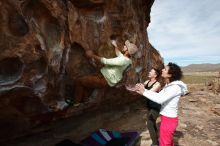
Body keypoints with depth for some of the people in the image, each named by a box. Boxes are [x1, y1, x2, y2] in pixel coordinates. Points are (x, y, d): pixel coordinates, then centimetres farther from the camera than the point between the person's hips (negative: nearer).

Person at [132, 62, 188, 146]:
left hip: (169, 119, -9)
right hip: (167, 118, 9)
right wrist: (144, 90, -5)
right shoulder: (169, 85, 6)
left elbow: (160, 100, -31)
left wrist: (144, 92, -25)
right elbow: (158, 95, 6)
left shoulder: (175, 87, -23)